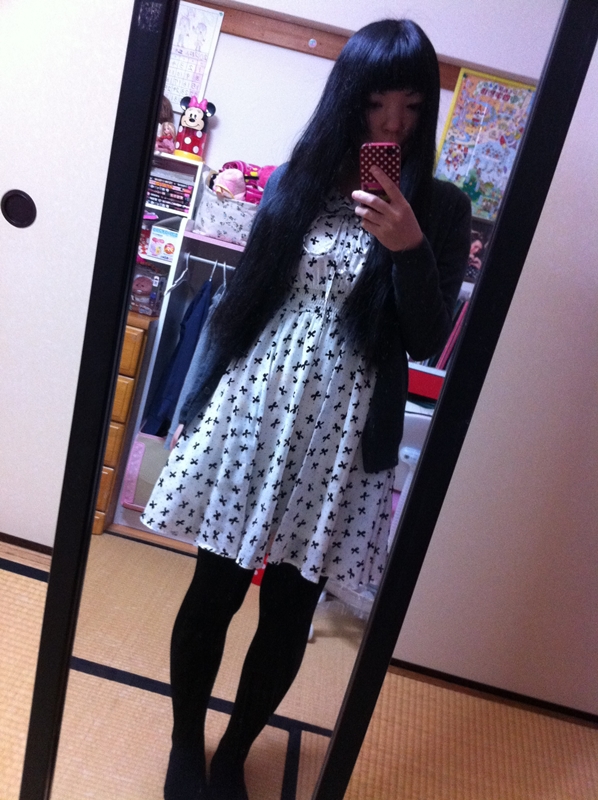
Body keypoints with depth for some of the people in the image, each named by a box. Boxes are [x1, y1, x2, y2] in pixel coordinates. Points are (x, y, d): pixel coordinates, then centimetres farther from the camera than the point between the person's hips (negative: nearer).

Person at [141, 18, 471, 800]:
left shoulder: (438, 208, 3)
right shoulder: (297, 181, 7)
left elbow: (429, 341, -4)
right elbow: (245, 297, 10)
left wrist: (409, 247, -20)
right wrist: (200, 396, 11)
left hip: (342, 434, 0)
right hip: (252, 408, 1)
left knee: (290, 609, 9)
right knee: (215, 589, 8)